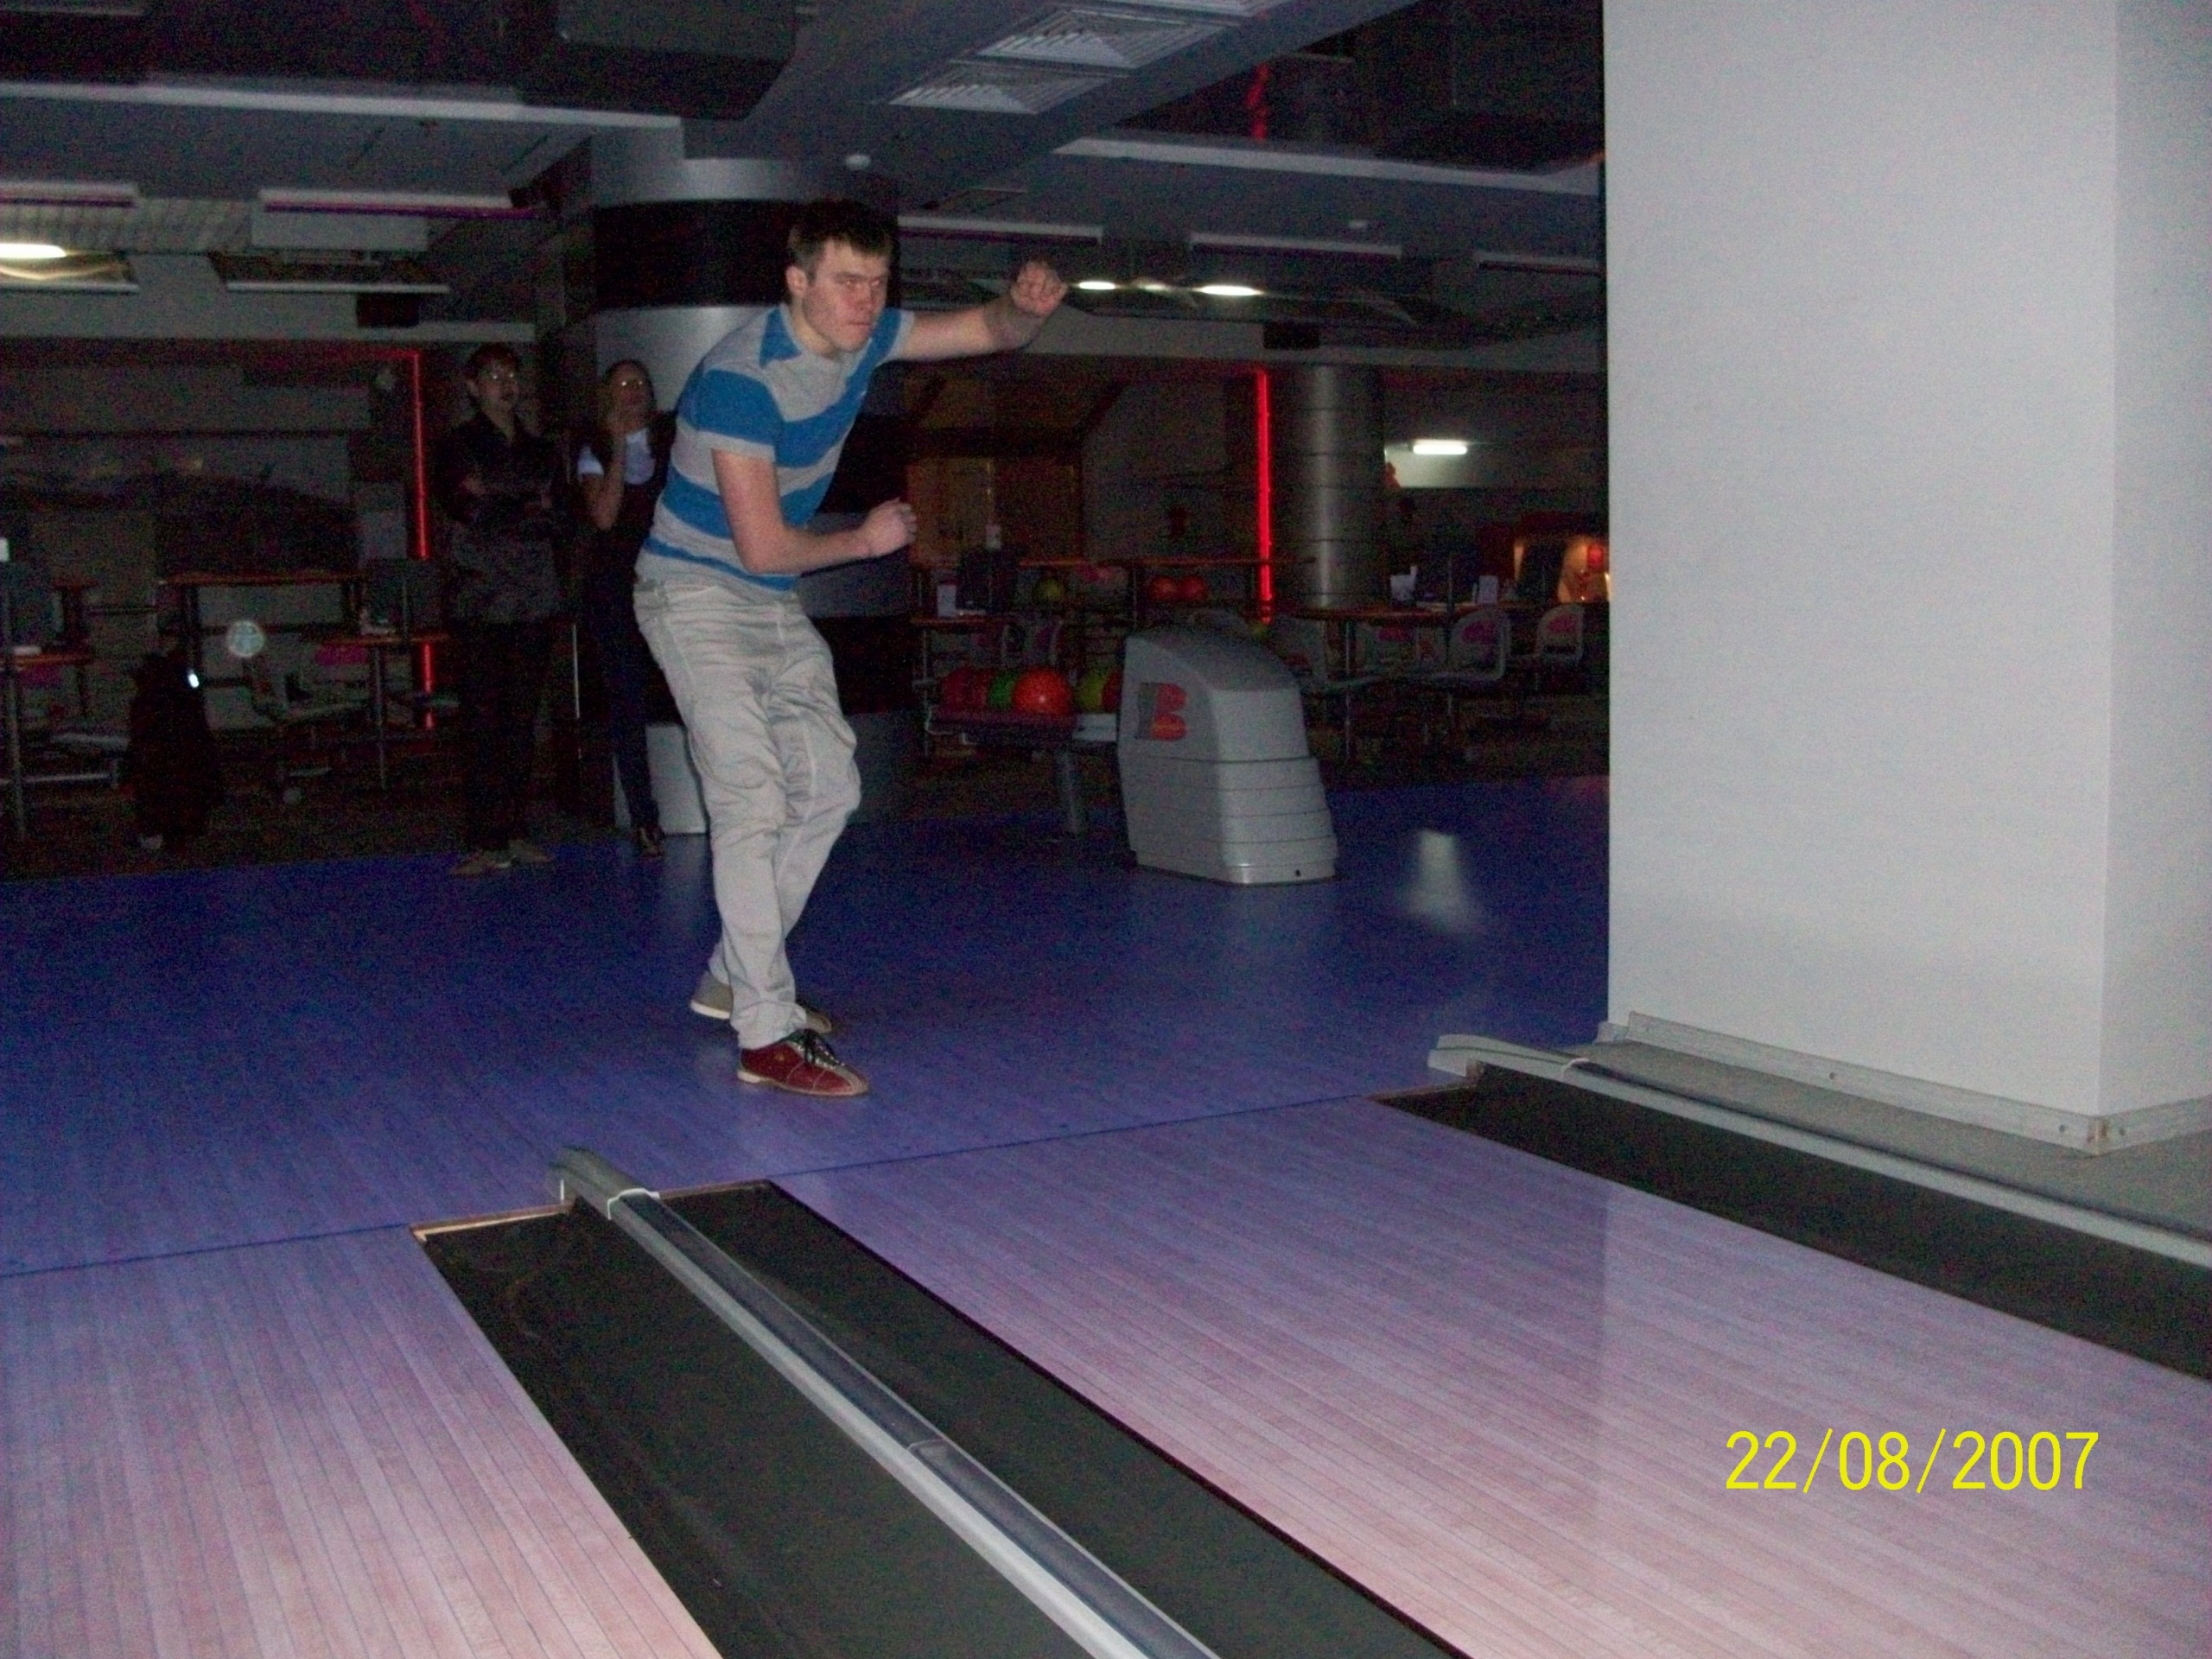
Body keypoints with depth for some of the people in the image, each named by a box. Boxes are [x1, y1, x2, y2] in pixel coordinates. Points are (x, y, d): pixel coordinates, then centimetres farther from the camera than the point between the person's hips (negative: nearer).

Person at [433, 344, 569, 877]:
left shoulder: (542, 452, 19)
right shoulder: (457, 446, 7)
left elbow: (562, 523, 6)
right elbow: (466, 509, -9)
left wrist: (496, 507, -6)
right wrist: (530, 511, -3)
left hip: (534, 600, 4)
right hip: (479, 601, -4)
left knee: (523, 718, 4)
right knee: (481, 721, -7)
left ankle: (517, 833, 9)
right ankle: (487, 842, -7)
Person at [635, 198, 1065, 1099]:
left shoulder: (862, 336, -2)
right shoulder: (743, 376, -26)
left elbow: (991, 331, 4)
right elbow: (764, 547, -27)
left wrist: (1026, 303, -20)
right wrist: (868, 539, -11)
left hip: (776, 604, 9)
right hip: (696, 594, -9)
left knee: (829, 788, 11)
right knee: (752, 801, -18)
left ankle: (732, 978, 23)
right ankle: (767, 1035, -16)